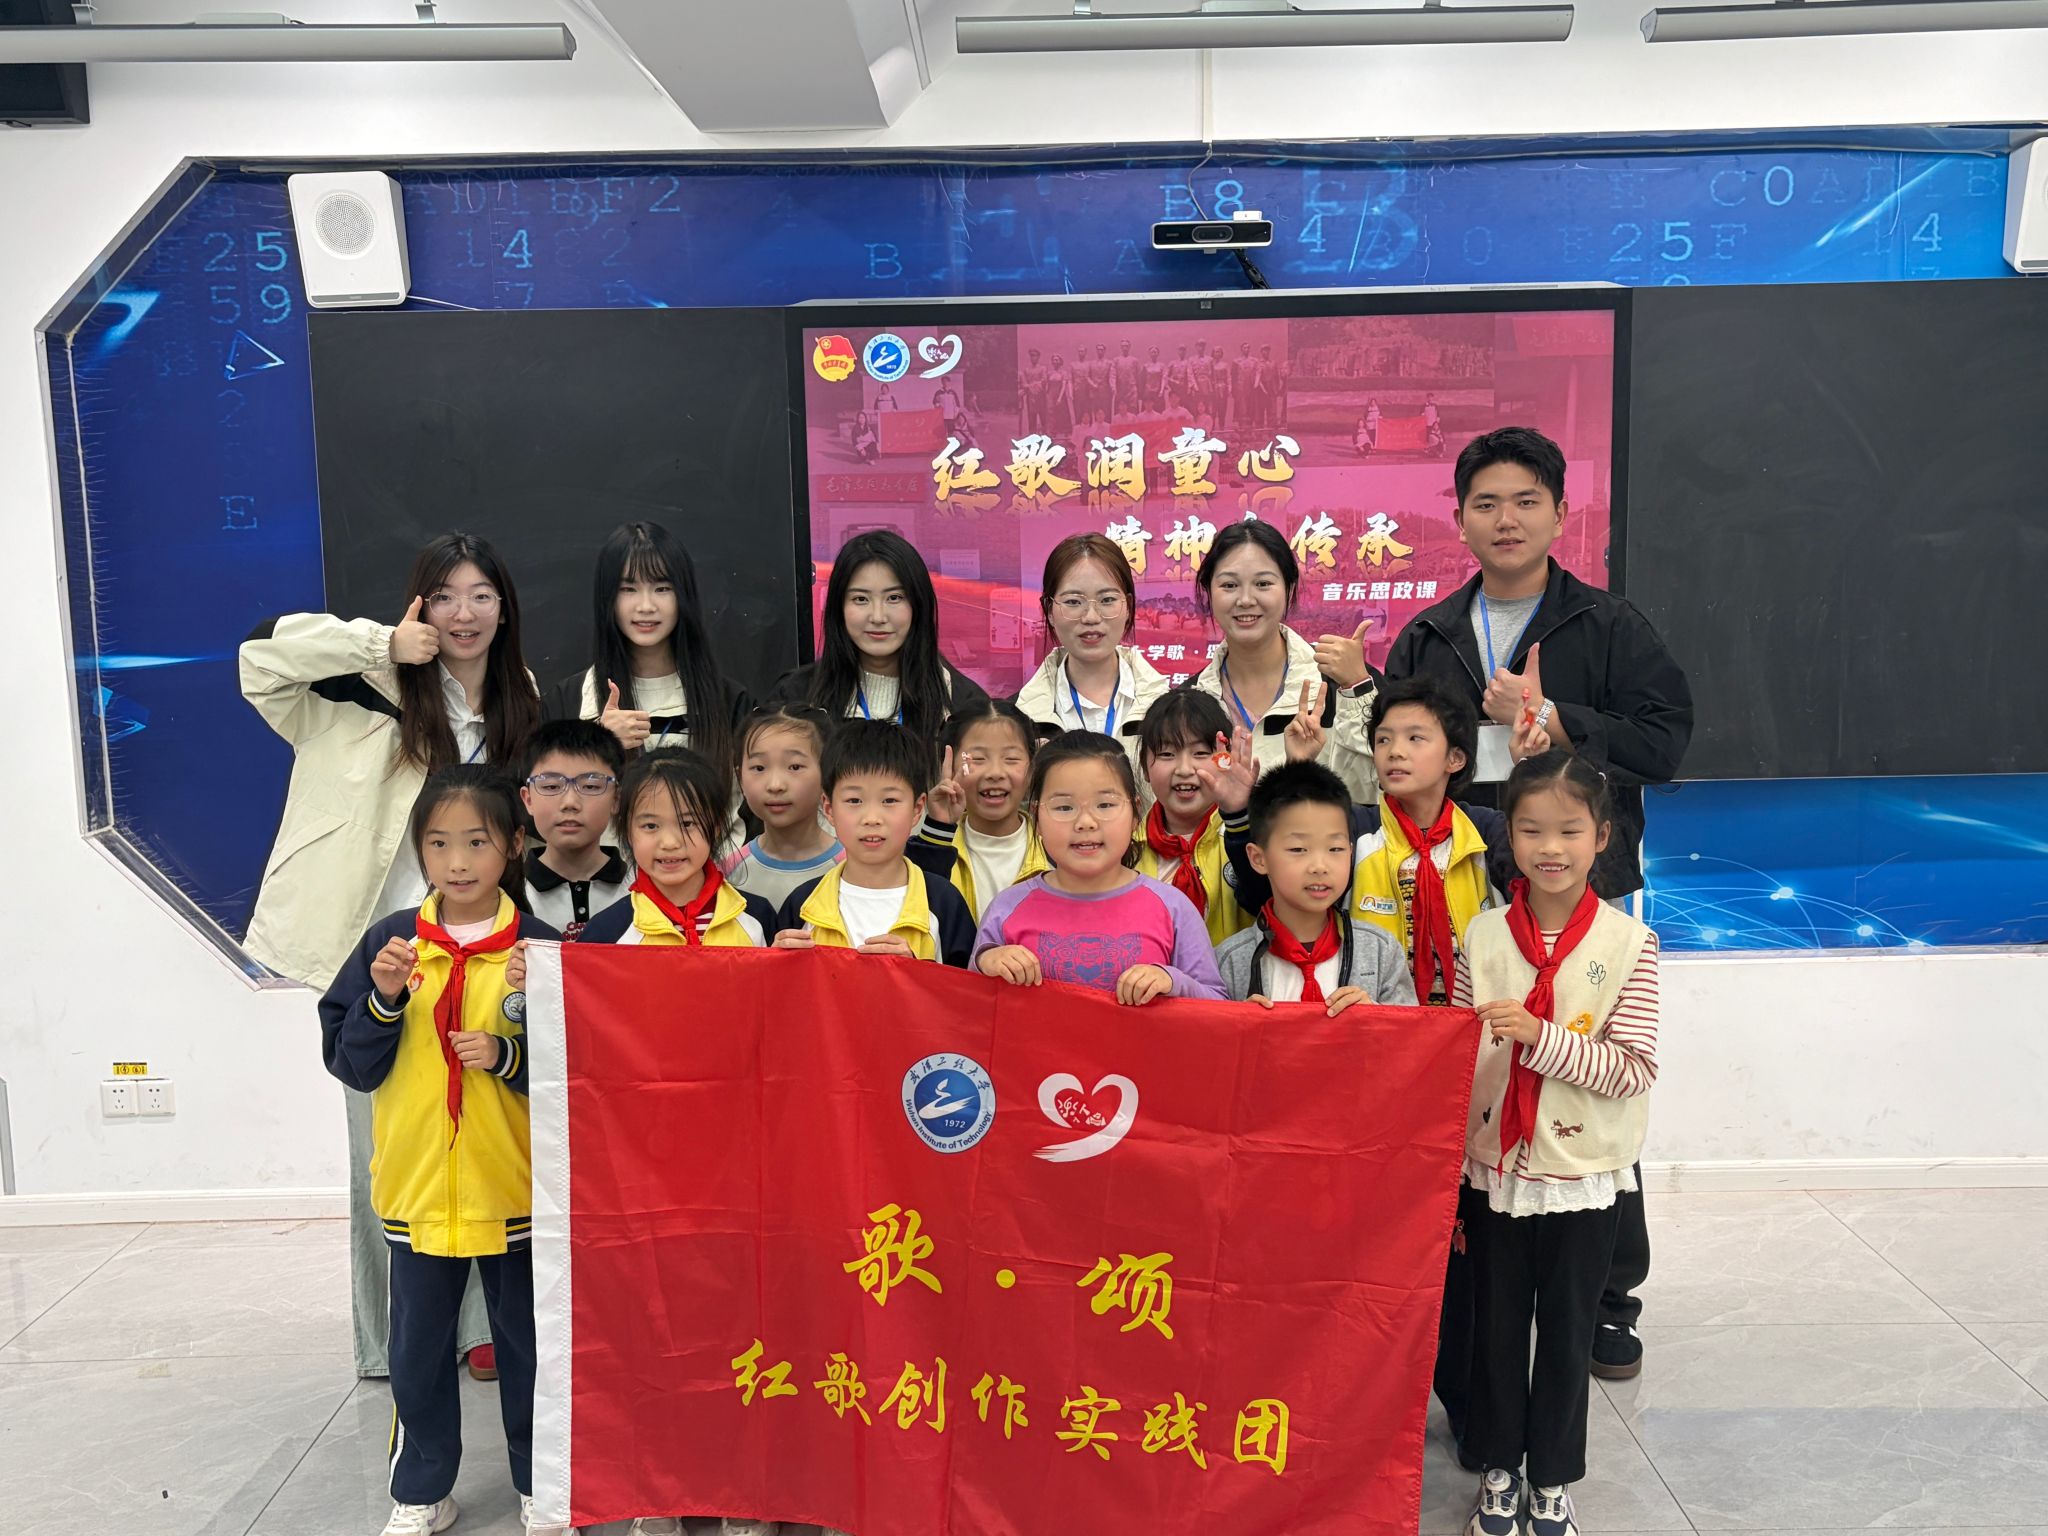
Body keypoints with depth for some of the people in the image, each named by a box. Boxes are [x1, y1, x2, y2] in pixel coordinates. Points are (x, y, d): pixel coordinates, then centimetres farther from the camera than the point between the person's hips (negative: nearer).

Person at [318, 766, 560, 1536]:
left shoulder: (539, 947, -8)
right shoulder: (390, 942, -2)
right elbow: (351, 1064, -1)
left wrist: (508, 1055, -23)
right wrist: (384, 999, -17)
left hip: (514, 1187, -2)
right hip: (414, 1184, 2)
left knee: (527, 1342, 14)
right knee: (417, 1349, 16)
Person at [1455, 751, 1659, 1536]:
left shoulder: (1628, 943, -10)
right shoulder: (1482, 936, -5)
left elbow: (1633, 1070, -14)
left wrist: (1540, 1037, -28)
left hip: (1583, 1178, -1)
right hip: (1493, 1172, 1)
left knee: (1568, 1335, 14)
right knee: (1496, 1330, 15)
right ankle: (1499, 1471, 35)